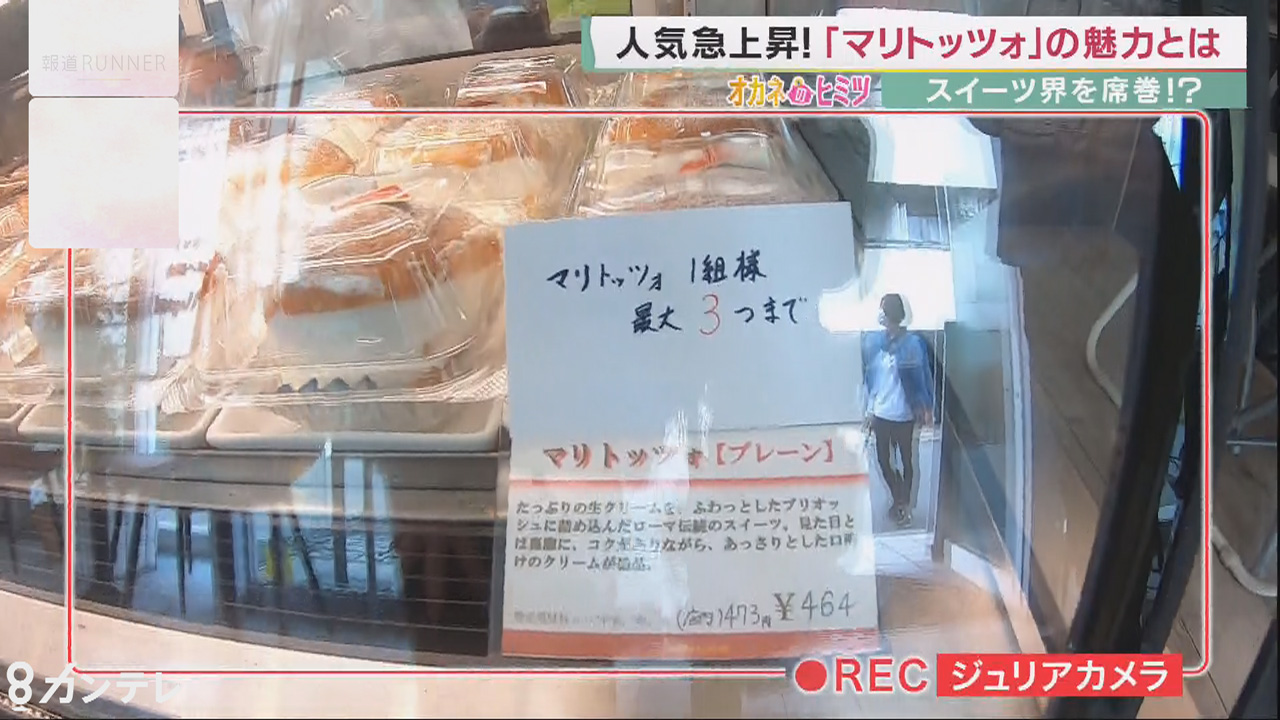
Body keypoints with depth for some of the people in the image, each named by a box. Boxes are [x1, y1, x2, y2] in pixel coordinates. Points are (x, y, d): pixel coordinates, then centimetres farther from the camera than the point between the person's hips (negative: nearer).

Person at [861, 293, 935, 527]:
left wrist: (927, 409, -10)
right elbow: (867, 376, 4)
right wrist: (868, 409, 4)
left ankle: (904, 504, 29)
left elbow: (925, 377, -8)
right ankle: (898, 500, 36)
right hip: (880, 414, 4)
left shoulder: (914, 343, -13)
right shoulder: (872, 340, -3)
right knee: (883, 460, 14)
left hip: (904, 415, -4)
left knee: (907, 461, 12)